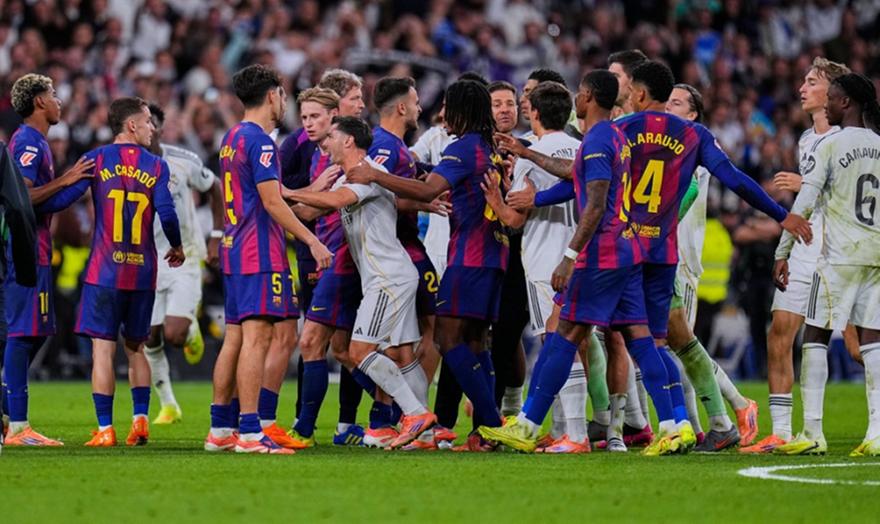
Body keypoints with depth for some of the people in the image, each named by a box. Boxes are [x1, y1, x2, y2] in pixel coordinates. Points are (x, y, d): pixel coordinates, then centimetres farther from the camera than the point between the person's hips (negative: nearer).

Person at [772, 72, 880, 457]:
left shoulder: (828, 145, -7)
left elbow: (804, 203, -11)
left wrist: (782, 253, -6)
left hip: (841, 254, -5)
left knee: (816, 337, 1)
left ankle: (812, 432, -4)